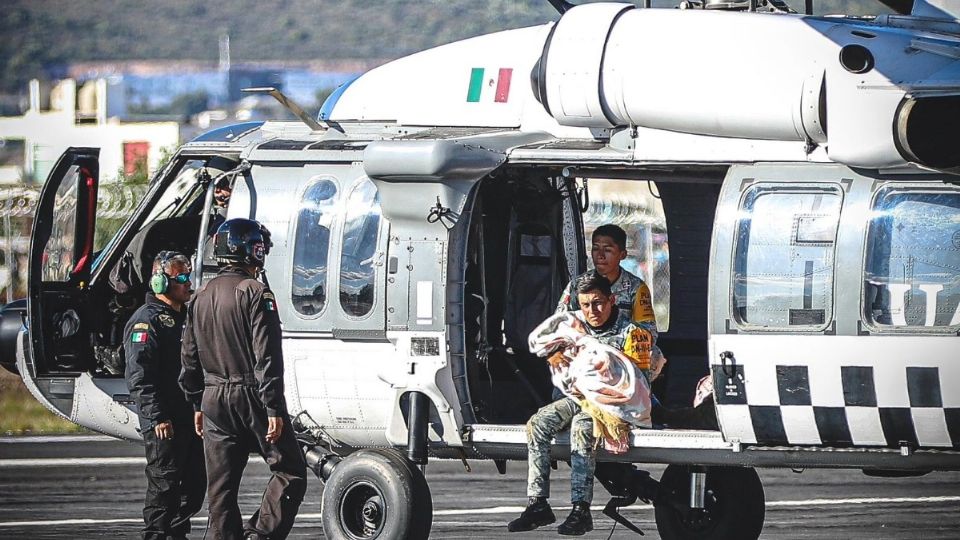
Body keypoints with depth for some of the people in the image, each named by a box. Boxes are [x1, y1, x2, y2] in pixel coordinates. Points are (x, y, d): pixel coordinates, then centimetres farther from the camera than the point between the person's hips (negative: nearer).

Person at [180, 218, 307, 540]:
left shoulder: (200, 298, 12)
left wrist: (198, 405, 22)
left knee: (220, 486, 8)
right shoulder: (254, 293, -10)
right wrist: (274, 408, -16)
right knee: (289, 472, -1)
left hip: (214, 400, 7)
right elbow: (267, 356, -15)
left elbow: (190, 359, 16)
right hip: (251, 395, -7)